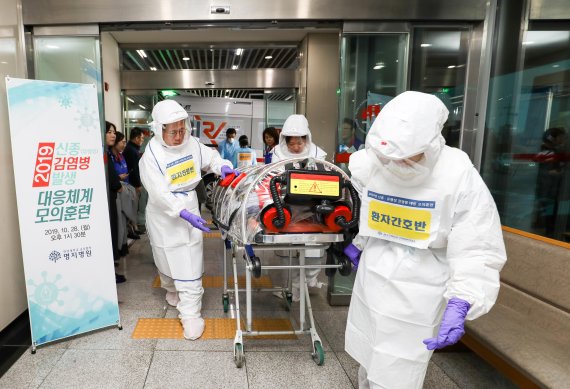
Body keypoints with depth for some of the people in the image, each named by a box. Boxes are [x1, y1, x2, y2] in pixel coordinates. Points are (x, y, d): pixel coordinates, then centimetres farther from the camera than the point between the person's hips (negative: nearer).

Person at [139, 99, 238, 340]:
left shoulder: (191, 143, -6)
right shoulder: (151, 156, -18)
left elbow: (211, 158, 10)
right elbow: (160, 193, -25)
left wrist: (223, 167, -13)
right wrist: (185, 214, -36)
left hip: (190, 209, 3)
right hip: (164, 215, -2)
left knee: (191, 265, 0)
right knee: (168, 258, 17)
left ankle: (191, 315, 10)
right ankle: (172, 289, 51)